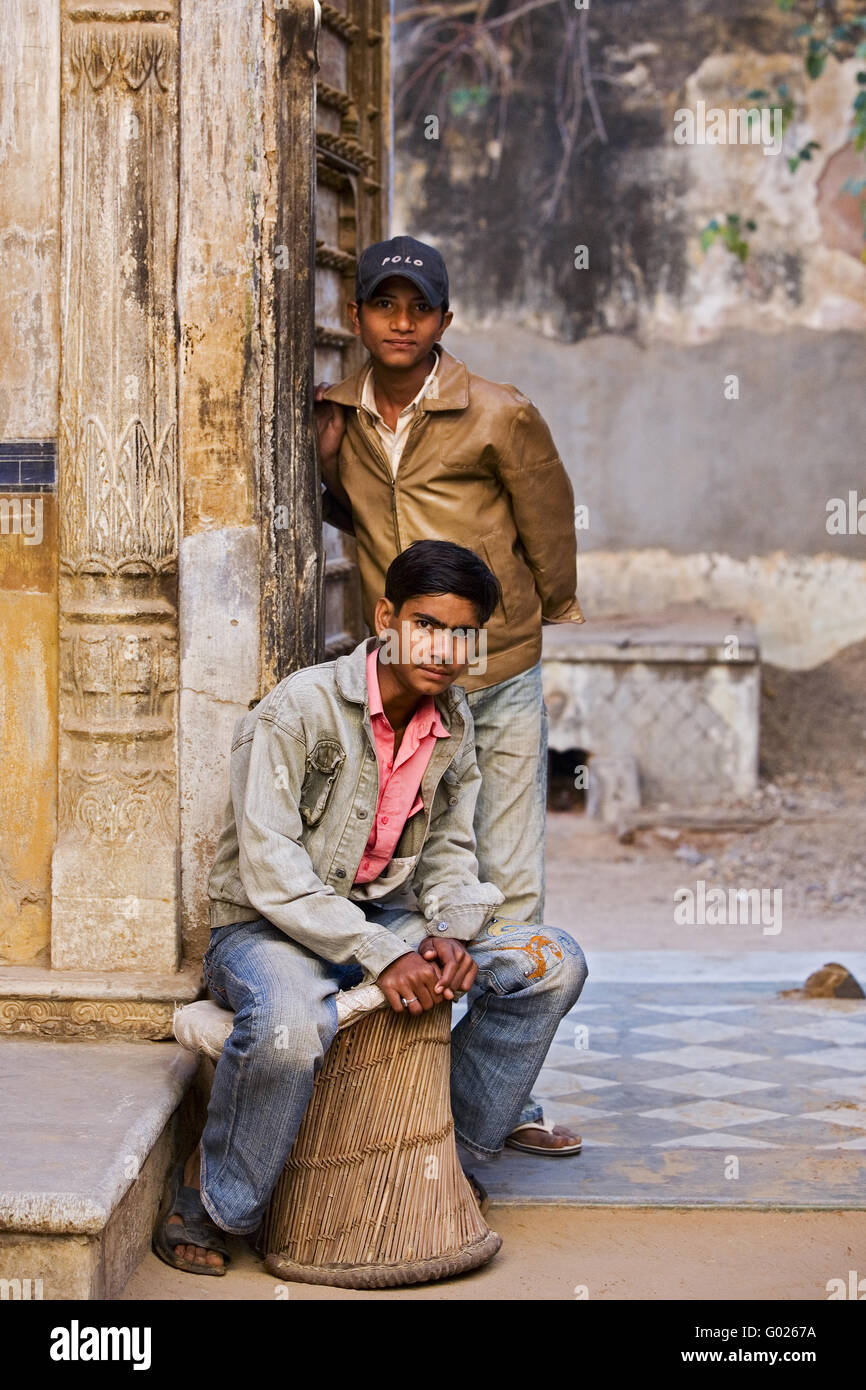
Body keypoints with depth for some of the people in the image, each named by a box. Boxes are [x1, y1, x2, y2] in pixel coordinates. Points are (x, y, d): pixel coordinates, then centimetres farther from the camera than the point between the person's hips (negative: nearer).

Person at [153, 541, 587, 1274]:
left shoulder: (453, 721, 3)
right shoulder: (297, 711, -19)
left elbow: (449, 852, 10)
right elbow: (270, 872, -24)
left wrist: (449, 935, -12)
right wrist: (382, 958, -29)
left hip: (385, 916, 7)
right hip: (267, 925, -6)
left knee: (552, 962, -8)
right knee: (290, 1026, -41)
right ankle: (208, 1201, -13)